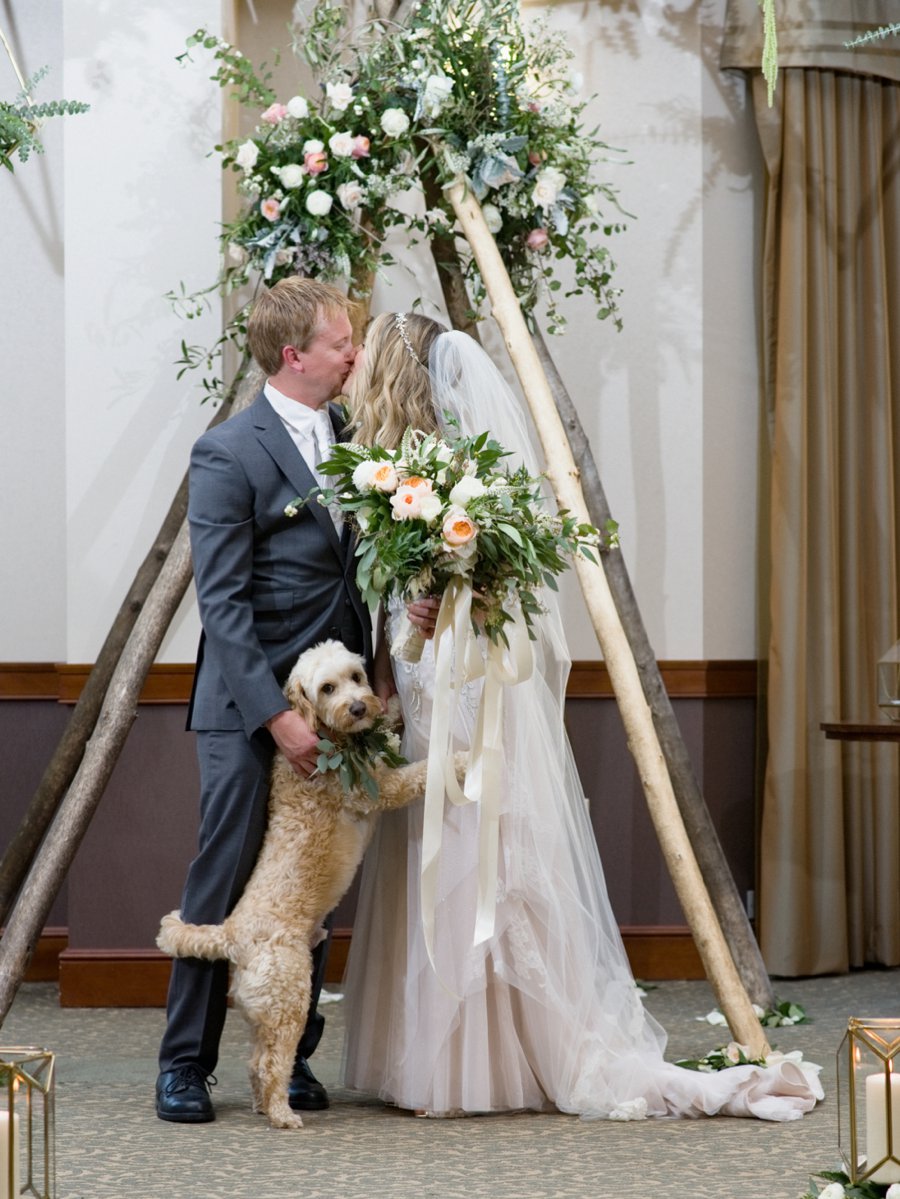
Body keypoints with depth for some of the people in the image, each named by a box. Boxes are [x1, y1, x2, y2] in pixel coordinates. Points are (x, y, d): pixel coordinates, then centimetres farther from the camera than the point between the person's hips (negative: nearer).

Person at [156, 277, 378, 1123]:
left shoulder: (351, 438, 10)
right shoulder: (228, 453, -11)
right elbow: (222, 602, -14)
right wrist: (274, 714, -19)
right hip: (248, 708, -6)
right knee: (222, 885, -2)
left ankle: (292, 1057, 18)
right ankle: (185, 1064, 8)